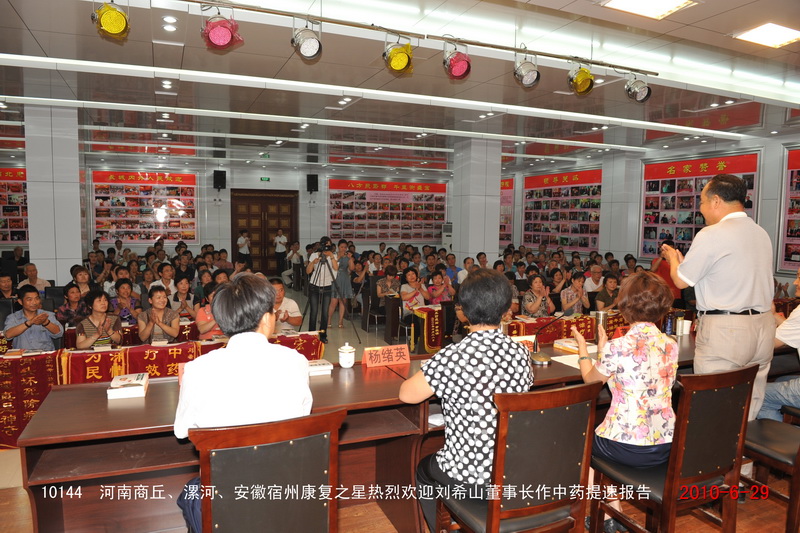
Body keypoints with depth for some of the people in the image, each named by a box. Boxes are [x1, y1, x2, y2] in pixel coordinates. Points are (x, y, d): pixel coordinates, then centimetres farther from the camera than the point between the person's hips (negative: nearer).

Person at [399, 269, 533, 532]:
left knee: (424, 470, 27)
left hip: (470, 476, -5)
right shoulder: (521, 353, -8)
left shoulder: (451, 357, -24)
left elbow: (407, 395, -13)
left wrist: (434, 380, 7)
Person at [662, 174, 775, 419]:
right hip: (764, 325, 8)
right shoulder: (761, 234, 12)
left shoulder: (711, 235, -12)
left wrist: (673, 258, 13)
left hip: (724, 330, -8)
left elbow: (681, 280, -7)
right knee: (751, 403, 12)